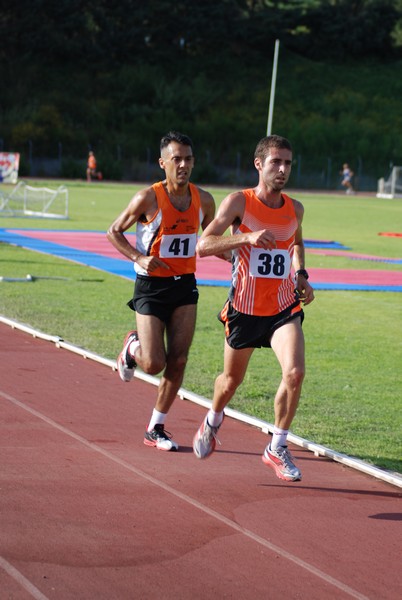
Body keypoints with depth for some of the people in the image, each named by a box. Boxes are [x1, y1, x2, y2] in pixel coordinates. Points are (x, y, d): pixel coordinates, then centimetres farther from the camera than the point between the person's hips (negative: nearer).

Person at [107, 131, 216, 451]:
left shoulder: (204, 200, 1)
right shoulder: (148, 199, -13)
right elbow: (114, 231, -2)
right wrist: (139, 258, -17)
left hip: (185, 284, 4)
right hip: (151, 286, -4)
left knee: (178, 361, -2)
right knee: (154, 364, -9)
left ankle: (156, 429, 12)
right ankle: (132, 347, 28)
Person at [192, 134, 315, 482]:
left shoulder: (295, 209, 2)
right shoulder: (239, 202, -11)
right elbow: (203, 246, -20)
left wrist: (301, 276, 9)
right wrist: (247, 237, -33)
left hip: (284, 307, 2)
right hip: (245, 309, -2)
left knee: (295, 372, -20)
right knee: (232, 379, 15)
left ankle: (277, 448, -2)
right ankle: (213, 420, 50)